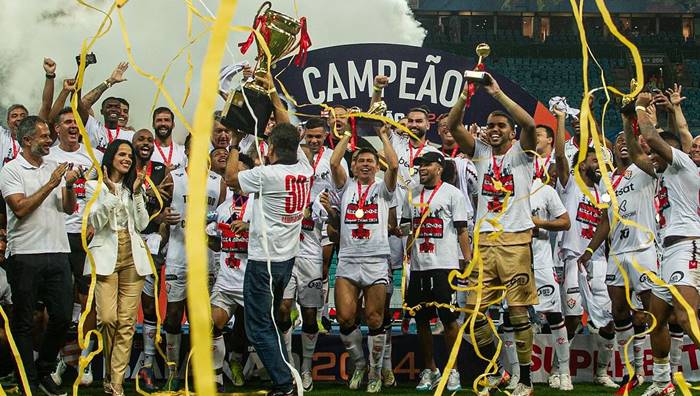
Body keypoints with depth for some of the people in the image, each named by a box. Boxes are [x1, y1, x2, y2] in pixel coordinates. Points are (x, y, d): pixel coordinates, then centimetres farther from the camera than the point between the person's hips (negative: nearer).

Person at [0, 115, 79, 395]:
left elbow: (69, 207, 10)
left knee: (62, 317, 4)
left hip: (58, 252, 5)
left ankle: (44, 371, 23)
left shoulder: (54, 167, 13)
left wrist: (69, 186, -9)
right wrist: (51, 184, -13)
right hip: (25, 254, -5)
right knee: (24, 322, 3)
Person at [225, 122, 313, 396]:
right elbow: (291, 140, 17)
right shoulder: (304, 170, 0)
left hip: (263, 260, -7)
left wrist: (234, 148, 14)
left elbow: (230, 178, -1)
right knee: (271, 323, 21)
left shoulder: (266, 175, -19)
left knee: (259, 329, -2)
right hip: (288, 258, 7)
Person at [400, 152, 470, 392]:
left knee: (448, 318, -5)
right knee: (421, 319, 6)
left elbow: (462, 231, -2)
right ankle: (429, 370, 15)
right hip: (418, 266, 5)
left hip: (445, 265, -5)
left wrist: (468, 261, -9)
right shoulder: (411, 196, 16)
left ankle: (453, 370, 4)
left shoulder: (452, 194, 1)